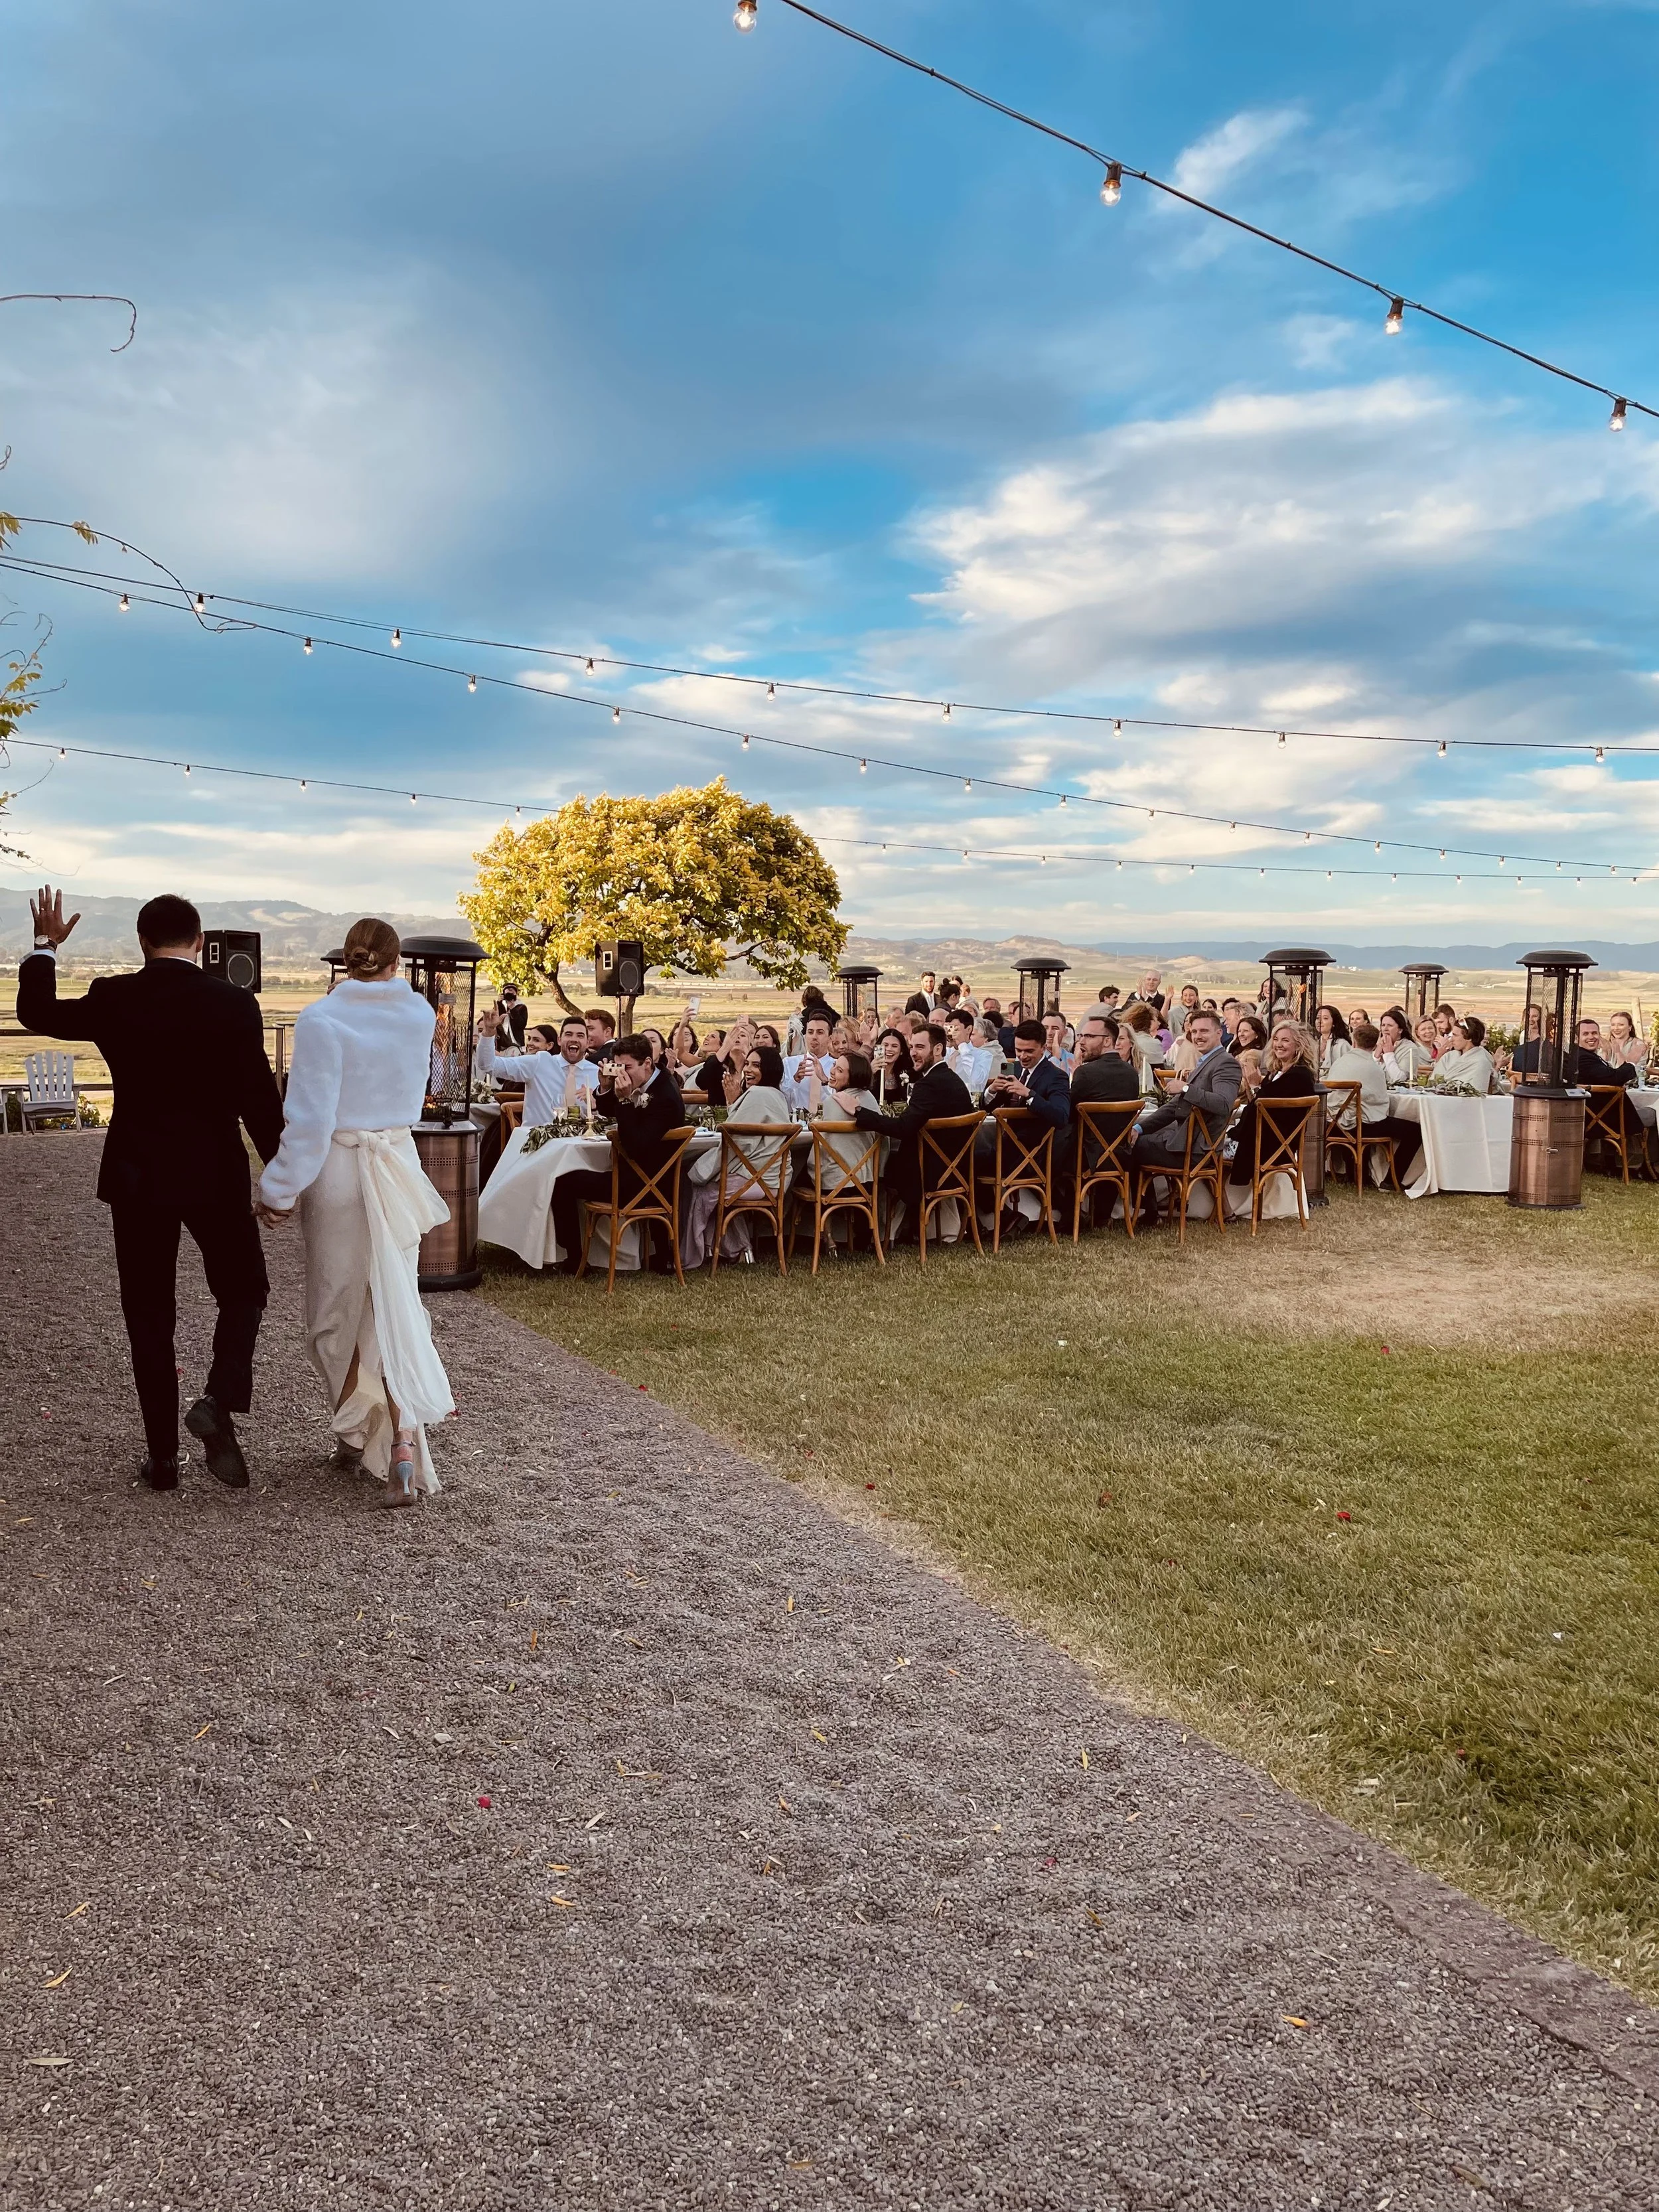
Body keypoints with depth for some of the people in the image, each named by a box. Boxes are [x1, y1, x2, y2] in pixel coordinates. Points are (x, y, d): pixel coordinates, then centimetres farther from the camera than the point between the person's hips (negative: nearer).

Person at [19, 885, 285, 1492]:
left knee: (149, 1312, 11)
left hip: (136, 1178, 2)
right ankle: (219, 1401, -5)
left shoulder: (111, 998, -5)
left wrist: (44, 947, 26)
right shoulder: (235, 1004, -11)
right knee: (243, 1289, 18)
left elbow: (35, 1013, 13)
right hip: (215, 1175, -1)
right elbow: (259, 1098, -10)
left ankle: (162, 1454, 16)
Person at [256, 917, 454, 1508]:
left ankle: (355, 1432, 26)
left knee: (339, 1306, 14)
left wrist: (279, 1189, -7)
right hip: (400, 1165, 3)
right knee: (393, 1305, 5)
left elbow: (309, 1119, -17)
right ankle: (403, 1439, -11)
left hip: (338, 1172, -3)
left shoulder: (323, 1020, -15)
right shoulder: (419, 1015, -1)